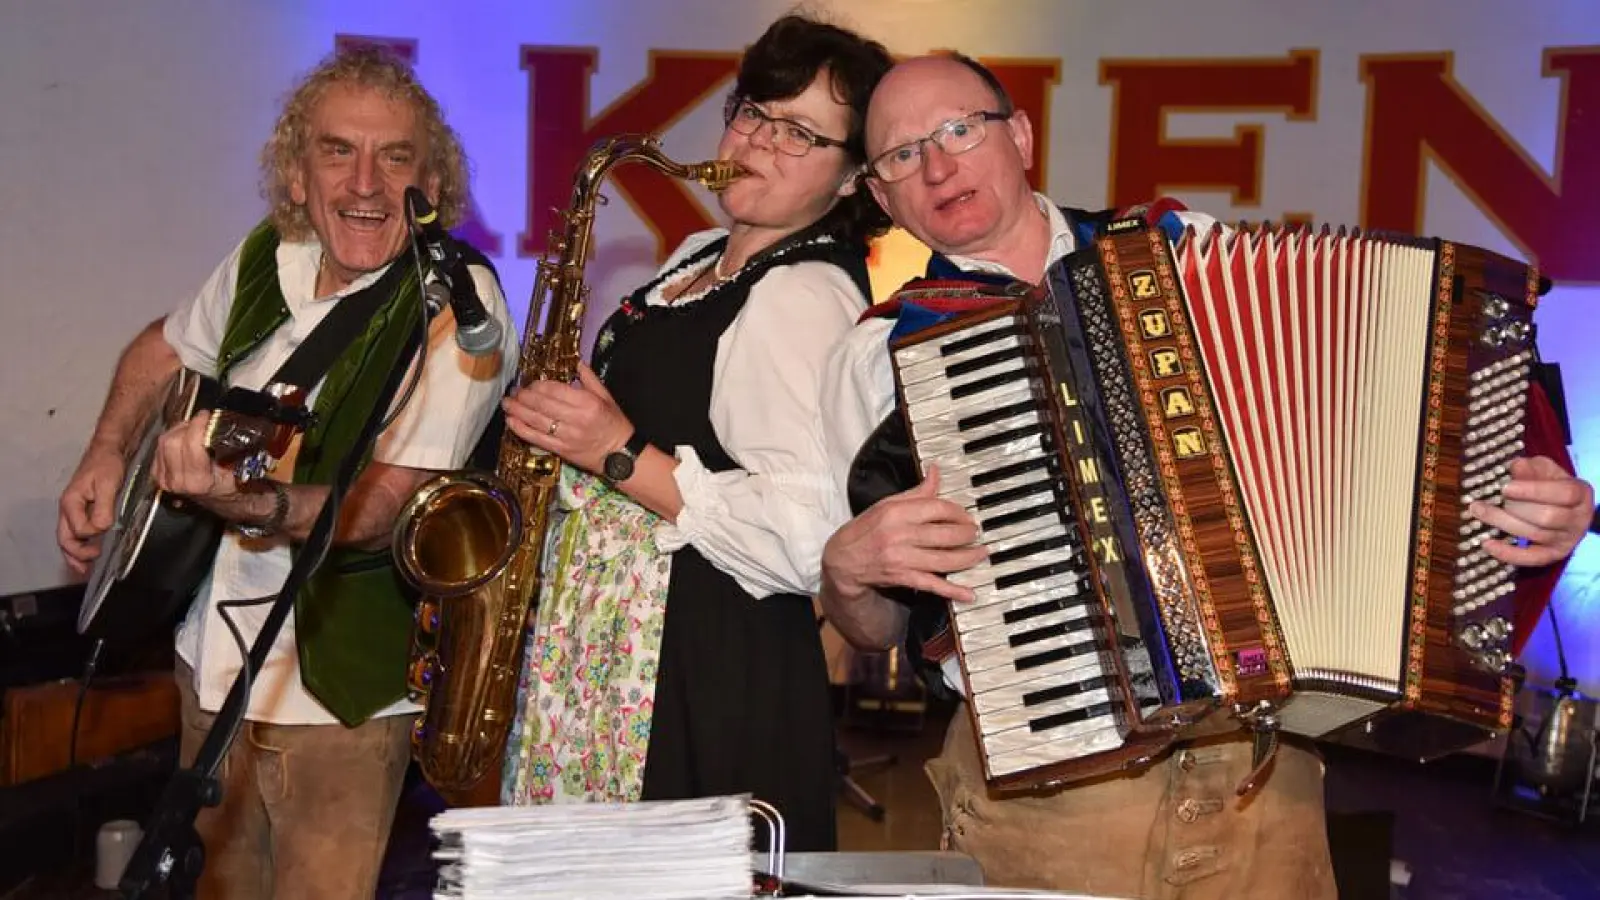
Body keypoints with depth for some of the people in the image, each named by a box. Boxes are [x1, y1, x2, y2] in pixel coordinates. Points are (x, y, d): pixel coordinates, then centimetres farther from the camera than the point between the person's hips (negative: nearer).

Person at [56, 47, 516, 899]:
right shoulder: (266, 257, -1)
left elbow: (383, 509, -26)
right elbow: (163, 348, 20)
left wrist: (246, 501, -42)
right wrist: (106, 456, 6)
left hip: (339, 695, -6)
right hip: (211, 661, 6)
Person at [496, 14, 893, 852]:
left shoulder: (807, 297, -15)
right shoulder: (697, 257, 14)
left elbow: (807, 544, -25)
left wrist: (622, 456, -20)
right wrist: (566, 426, 8)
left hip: (707, 672, -9)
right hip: (604, 638, 9)